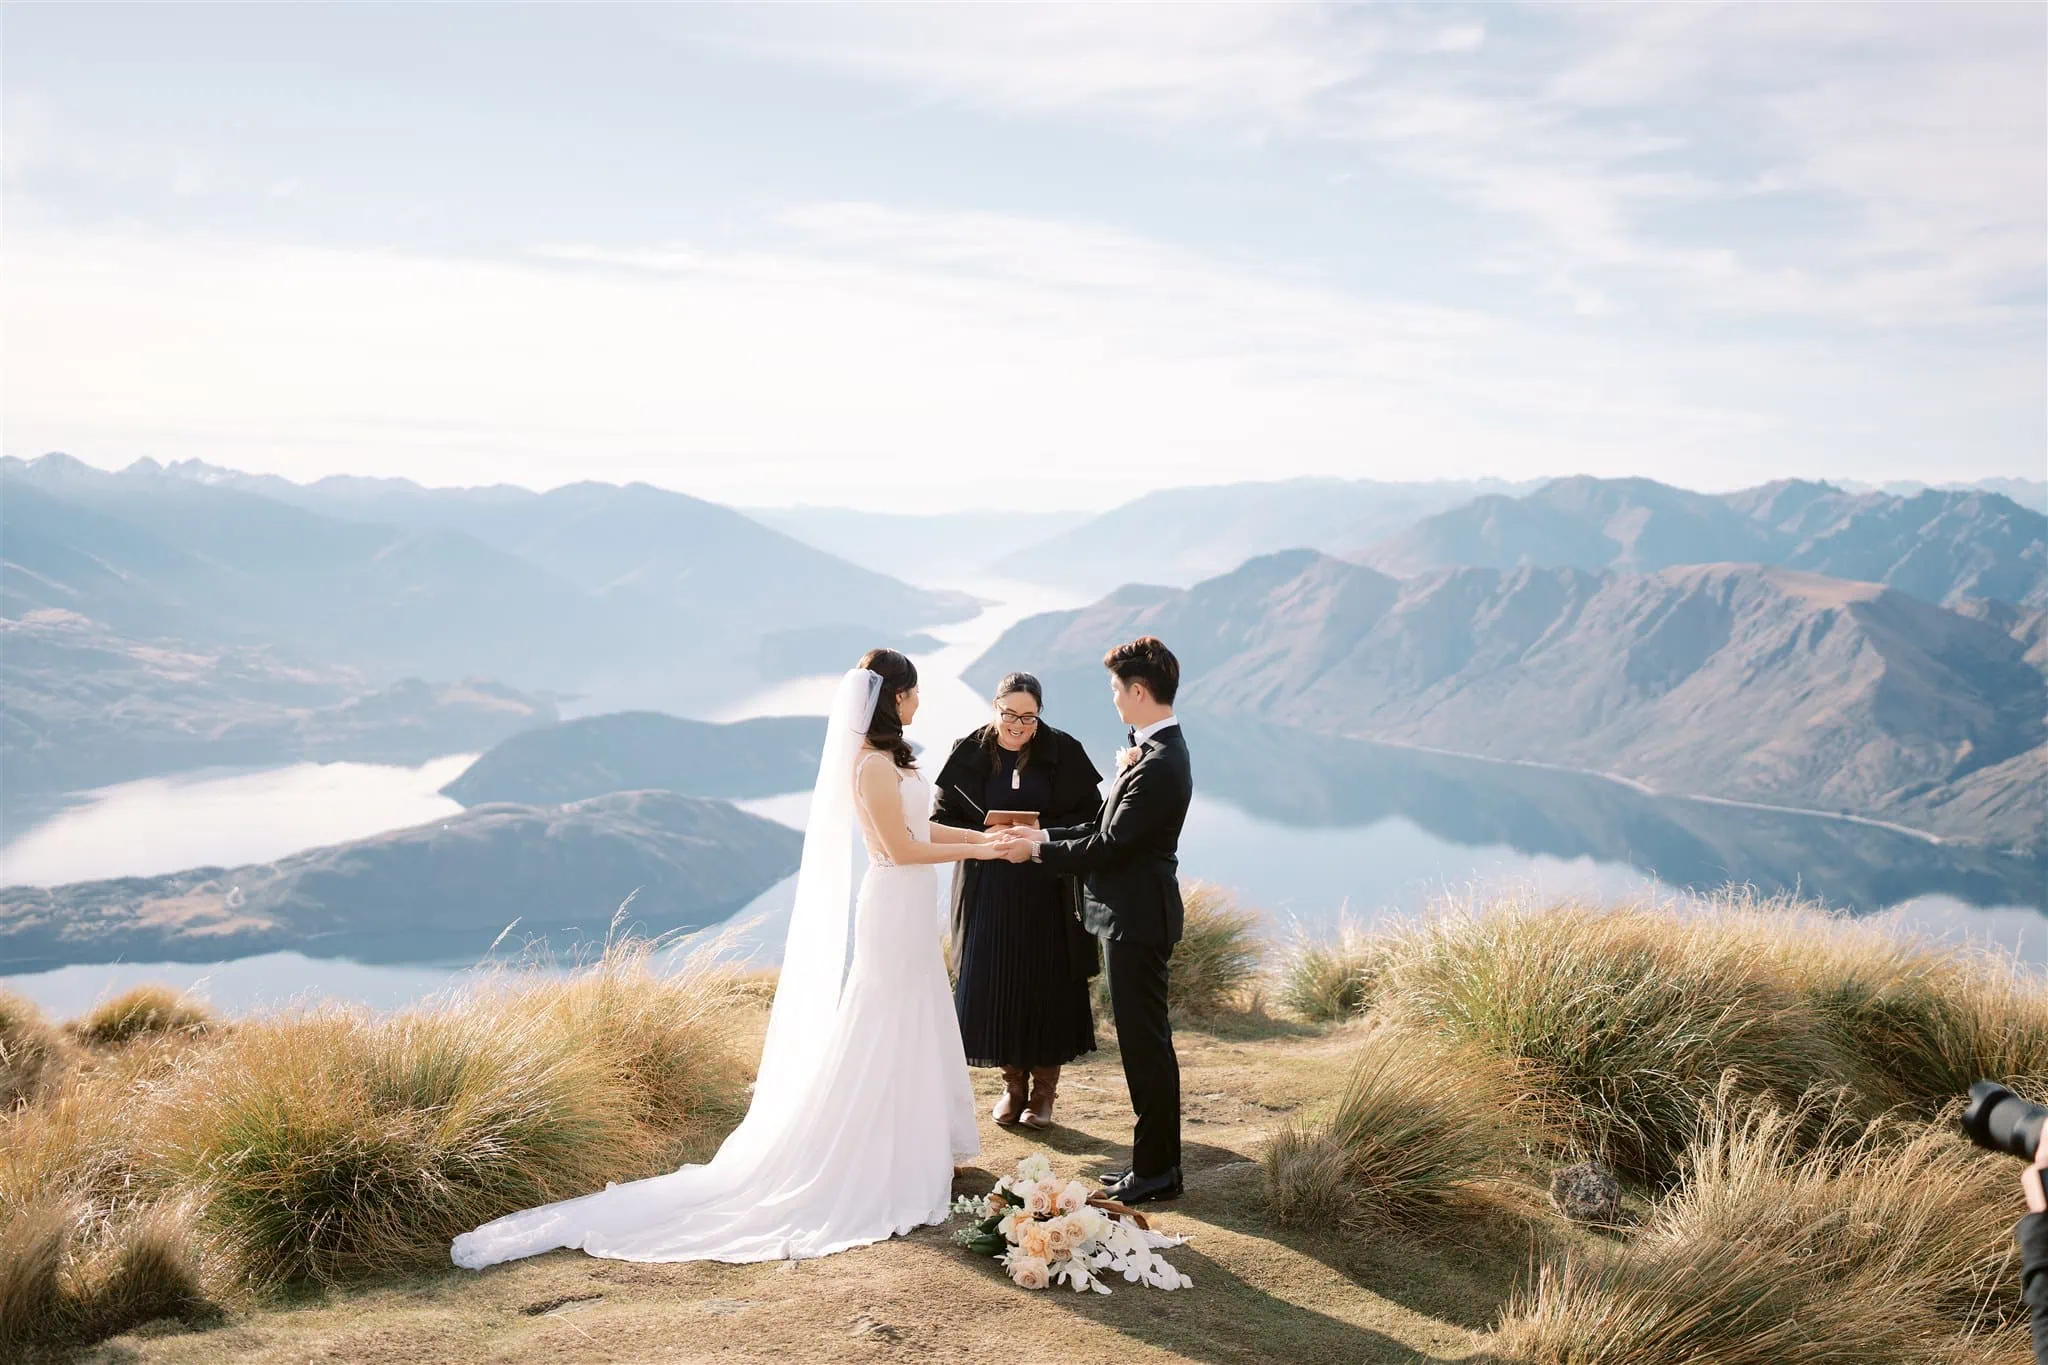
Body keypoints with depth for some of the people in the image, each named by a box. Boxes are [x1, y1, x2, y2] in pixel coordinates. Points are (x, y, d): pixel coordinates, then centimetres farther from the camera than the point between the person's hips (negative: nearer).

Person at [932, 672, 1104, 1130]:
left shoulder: (1063, 752, -5)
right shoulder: (969, 754, -2)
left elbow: (1091, 814, -1)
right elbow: (942, 818, 1)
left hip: (1049, 891, -1)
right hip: (988, 891, 1)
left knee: (1049, 984, 3)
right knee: (994, 985, 2)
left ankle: (1044, 1090, 19)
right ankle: (1013, 1084, 21)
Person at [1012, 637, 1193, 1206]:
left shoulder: (1157, 766, -23)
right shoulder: (1158, 750, 10)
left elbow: (1112, 846, -22)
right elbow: (1113, 828, 14)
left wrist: (1040, 850, -10)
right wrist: (1049, 835, 9)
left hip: (1137, 918, -11)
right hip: (1136, 913, 11)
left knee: (1145, 1041, 0)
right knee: (1144, 1039, 16)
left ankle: (1157, 1169, 10)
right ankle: (1155, 1160, 26)